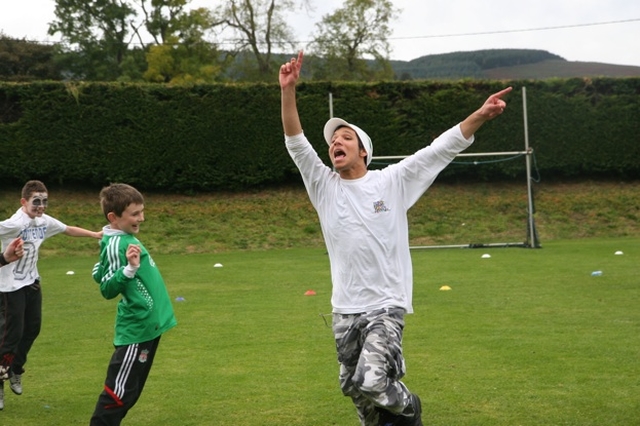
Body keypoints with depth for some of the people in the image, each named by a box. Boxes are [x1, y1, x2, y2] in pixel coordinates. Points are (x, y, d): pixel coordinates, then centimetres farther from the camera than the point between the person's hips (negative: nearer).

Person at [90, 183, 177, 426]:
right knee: (119, 392, -4)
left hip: (146, 326, 10)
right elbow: (107, 289, -24)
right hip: (137, 329, -10)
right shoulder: (116, 245, -20)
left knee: (130, 392, 17)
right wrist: (130, 268, -36)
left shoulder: (125, 238, 8)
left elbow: (99, 274, 18)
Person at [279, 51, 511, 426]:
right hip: (344, 310, 4)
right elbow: (296, 142, -7)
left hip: (386, 306, -4)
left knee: (370, 382, -19)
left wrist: (480, 115, -17)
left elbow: (441, 149, -6)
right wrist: (288, 91, -21)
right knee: (354, 388, 9)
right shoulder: (324, 187, 3)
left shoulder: (392, 181, -2)